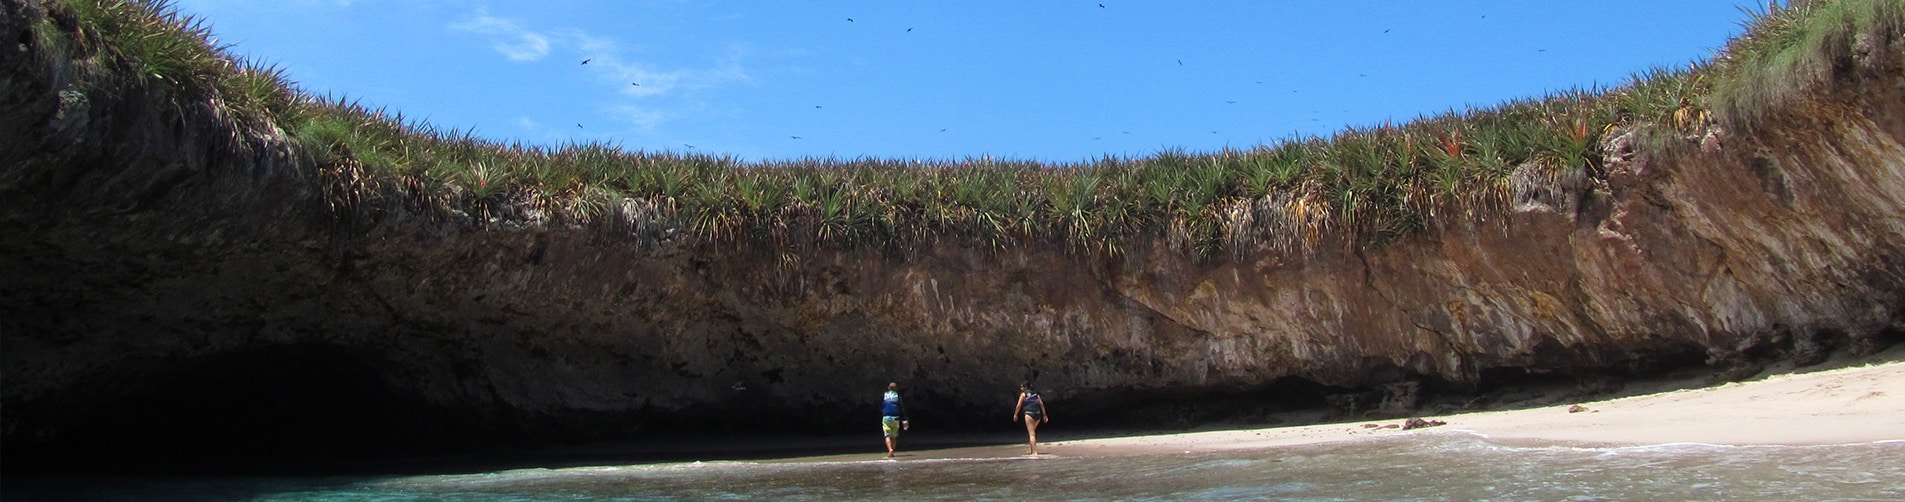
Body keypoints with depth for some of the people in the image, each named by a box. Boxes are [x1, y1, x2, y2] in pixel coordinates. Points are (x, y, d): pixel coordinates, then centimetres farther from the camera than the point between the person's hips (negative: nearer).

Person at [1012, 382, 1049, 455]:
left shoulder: (1023, 394, 7)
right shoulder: (1036, 394, 21)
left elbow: (1019, 405, 2)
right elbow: (1041, 404, 13)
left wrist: (1015, 415, 9)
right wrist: (1044, 415, 12)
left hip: (1029, 414, -6)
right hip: (1038, 414, 6)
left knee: (1031, 433, -7)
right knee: (1032, 432, 23)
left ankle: (1034, 451, -16)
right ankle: (1030, 449, 26)